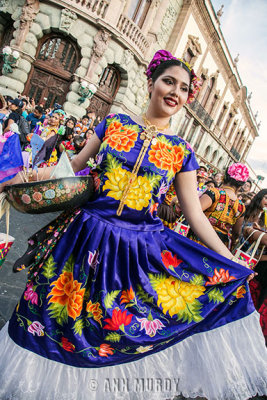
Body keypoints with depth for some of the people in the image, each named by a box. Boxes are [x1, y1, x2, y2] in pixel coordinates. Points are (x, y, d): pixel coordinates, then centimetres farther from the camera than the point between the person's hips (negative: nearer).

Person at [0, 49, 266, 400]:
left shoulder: (181, 151, 1)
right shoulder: (114, 122, 2)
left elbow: (194, 213, 0)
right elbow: (74, 165, 8)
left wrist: (231, 264, -4)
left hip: (142, 247, 0)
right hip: (89, 235, 1)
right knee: (59, 312, 15)